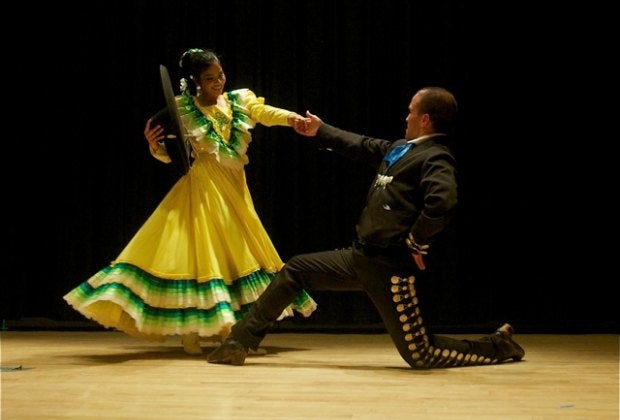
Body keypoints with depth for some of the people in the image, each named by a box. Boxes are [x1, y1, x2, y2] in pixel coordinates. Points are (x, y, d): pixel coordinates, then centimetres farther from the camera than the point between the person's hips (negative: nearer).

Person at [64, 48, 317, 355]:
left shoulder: (239, 101, 4)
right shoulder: (182, 110, -3)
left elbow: (263, 113, -15)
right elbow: (170, 155, 0)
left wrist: (292, 118, -34)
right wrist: (154, 145, -22)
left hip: (233, 189, 5)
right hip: (201, 188, -4)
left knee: (237, 249, 8)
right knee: (198, 248, -7)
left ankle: (226, 328, 20)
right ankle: (189, 331, -2)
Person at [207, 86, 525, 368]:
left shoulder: (436, 158, -15)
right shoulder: (401, 148, 13)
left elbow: (442, 204, -33)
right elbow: (362, 146, 30)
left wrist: (417, 242, -21)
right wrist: (320, 131, 37)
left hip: (390, 268, -9)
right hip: (361, 255, 9)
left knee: (420, 355, -4)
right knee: (294, 270, 15)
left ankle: (499, 346, 18)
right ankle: (239, 344, 21)